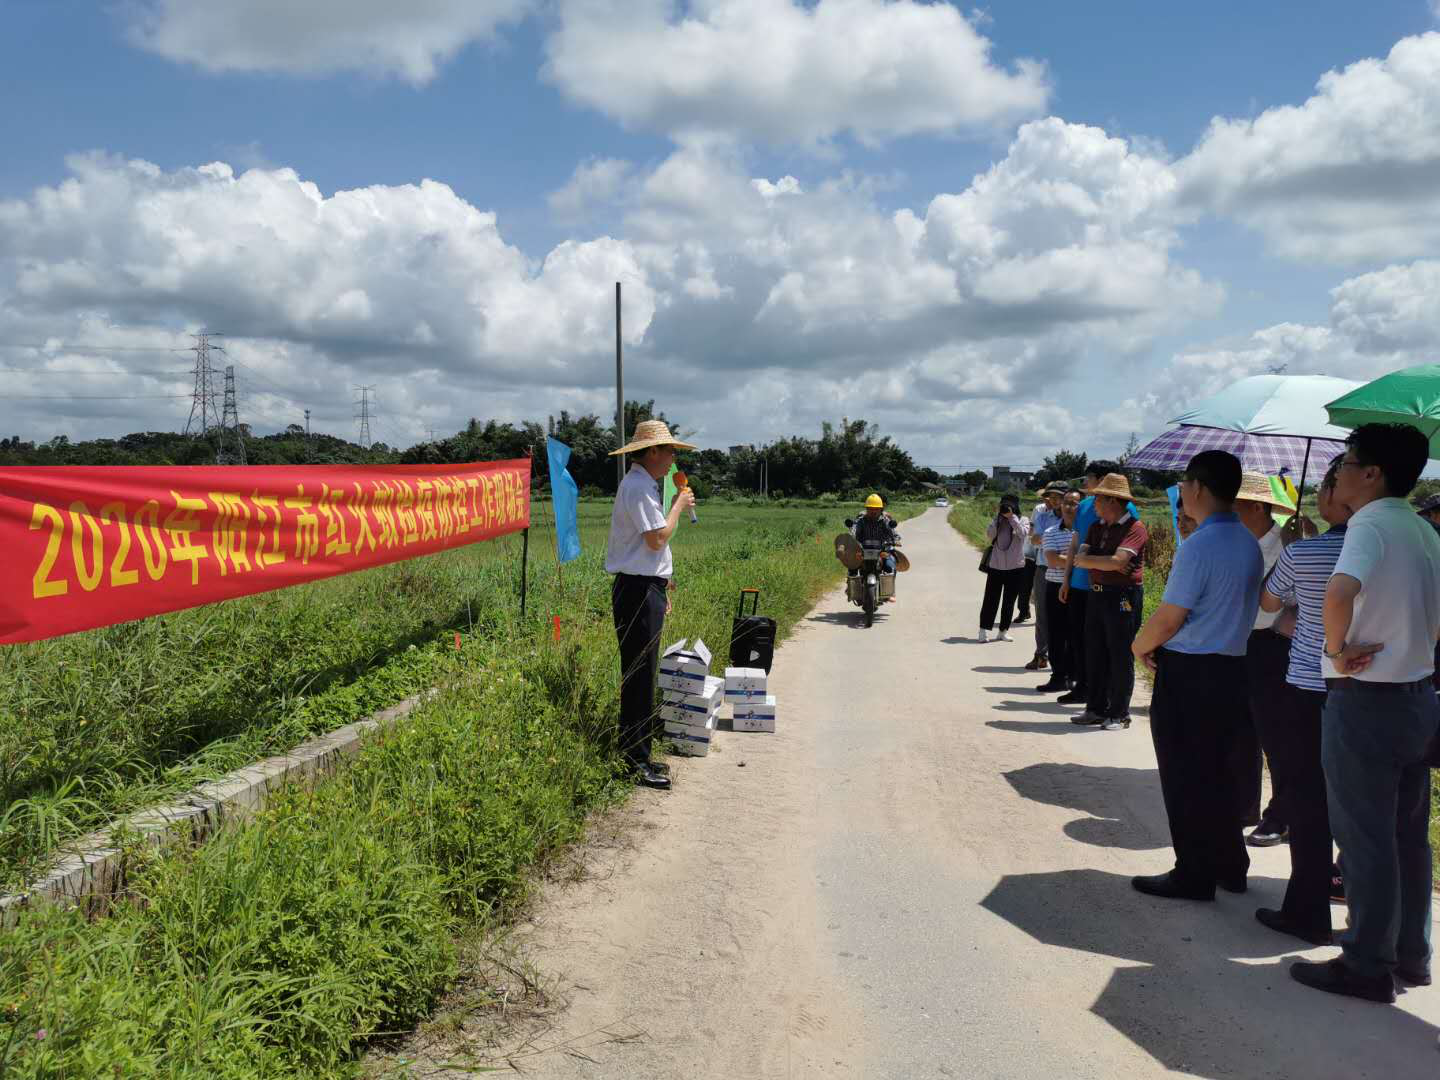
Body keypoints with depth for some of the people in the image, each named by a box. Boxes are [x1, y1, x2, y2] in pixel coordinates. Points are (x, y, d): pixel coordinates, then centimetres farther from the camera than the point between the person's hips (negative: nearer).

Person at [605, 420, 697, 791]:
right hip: (639, 590, -11)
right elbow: (657, 538, -20)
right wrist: (679, 505, -7)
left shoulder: (643, 484, 19)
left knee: (641, 676, 15)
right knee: (639, 676, -7)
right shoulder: (638, 487, -15)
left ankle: (637, 754, 23)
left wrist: (663, 581, 24)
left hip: (647, 588, 11)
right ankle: (636, 761, -2)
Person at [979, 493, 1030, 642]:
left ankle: (1003, 631, 15)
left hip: (1015, 567, 0)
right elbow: (989, 536, -7)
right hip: (995, 565, 0)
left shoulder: (1023, 520, 2)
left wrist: (1012, 517, -16)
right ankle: (984, 630, 3)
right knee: (991, 599, -1)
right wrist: (999, 517, -10)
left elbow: (1023, 533, -17)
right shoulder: (997, 520, 6)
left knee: (1009, 601, 7)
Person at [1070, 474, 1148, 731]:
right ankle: (1096, 709, 21)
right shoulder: (1097, 528, 14)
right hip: (1097, 595, 8)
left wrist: (1091, 560, -6)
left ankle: (1119, 715, 8)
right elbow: (1080, 559, 3)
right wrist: (1107, 563, -12)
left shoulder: (1135, 528, -11)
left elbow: (1117, 560, -22)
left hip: (1123, 597, -8)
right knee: (1094, 654, 11)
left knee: (1120, 657, -1)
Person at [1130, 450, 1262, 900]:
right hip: (1233, 668, 8)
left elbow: (1169, 619, -22)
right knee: (1219, 772, 19)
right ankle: (1230, 866, 29)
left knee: (1184, 779, 4)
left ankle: (1194, 875, 13)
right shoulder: (1249, 543, 6)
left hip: (1187, 675, -8)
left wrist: (1140, 645, -2)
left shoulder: (1199, 546, -21)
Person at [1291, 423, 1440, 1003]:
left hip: (1364, 701, -9)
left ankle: (1367, 965, 12)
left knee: (1364, 838, 2)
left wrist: (1338, 649, -21)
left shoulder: (1371, 525, -17)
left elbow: (1339, 592, -35)